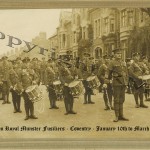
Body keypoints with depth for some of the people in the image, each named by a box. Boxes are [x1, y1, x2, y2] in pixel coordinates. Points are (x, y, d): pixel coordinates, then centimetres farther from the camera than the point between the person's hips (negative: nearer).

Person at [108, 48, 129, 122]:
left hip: (123, 83, 6)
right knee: (116, 99, -4)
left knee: (122, 99, 9)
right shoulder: (112, 63, -5)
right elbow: (109, 73, 4)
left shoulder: (123, 63, 14)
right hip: (116, 83, -6)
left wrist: (126, 81, 11)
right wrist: (109, 80, 15)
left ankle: (121, 115, 15)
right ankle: (117, 116, 1)